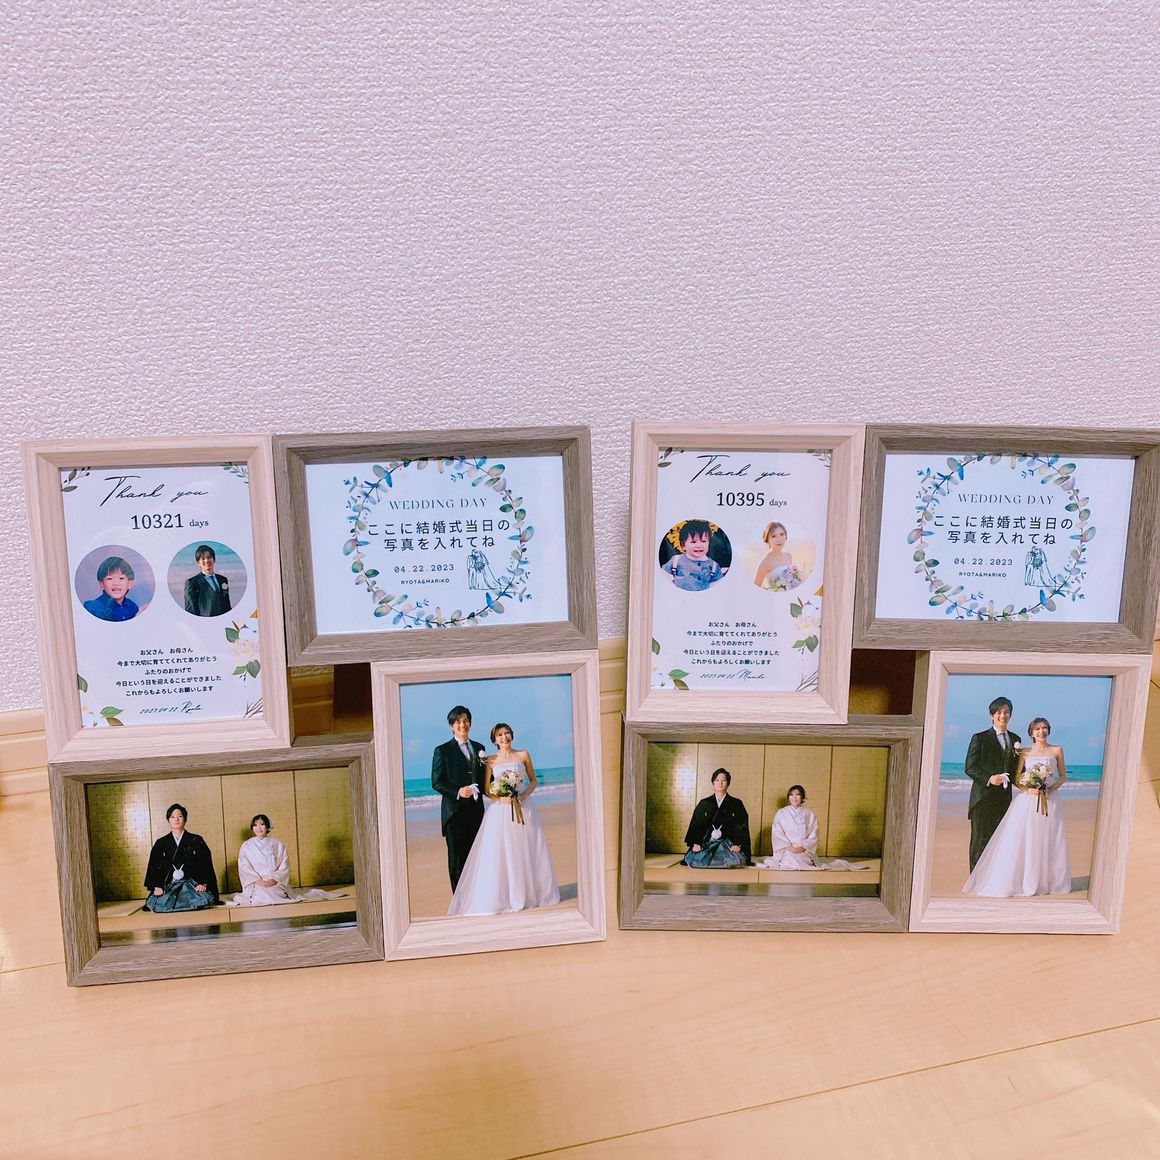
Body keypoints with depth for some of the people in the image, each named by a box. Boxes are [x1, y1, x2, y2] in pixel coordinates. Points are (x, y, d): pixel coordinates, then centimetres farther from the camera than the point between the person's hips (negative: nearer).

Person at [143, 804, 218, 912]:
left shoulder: (196, 841, 10)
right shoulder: (161, 843, 15)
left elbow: (206, 864, 4)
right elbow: (154, 867, 10)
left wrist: (203, 883, -10)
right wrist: (156, 887, -6)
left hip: (192, 885, -2)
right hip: (168, 886, 2)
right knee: (161, 903, -27)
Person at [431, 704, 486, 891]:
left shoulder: (479, 748, 13)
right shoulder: (442, 751, -2)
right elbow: (436, 782, -6)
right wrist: (458, 792, -20)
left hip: (476, 810, 4)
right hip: (454, 811, -4)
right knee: (457, 859, 1)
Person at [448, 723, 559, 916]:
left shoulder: (523, 755, 6)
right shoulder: (491, 760, 5)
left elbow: (534, 780, 11)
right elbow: (486, 789, 4)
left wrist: (524, 795, -7)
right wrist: (500, 798, -14)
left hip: (523, 809, 1)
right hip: (499, 811, -1)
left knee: (526, 852, 4)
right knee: (499, 854, -5)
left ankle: (529, 894, 17)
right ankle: (500, 897, 1)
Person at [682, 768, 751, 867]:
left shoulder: (736, 804, 11)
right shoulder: (704, 804, 13)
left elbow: (742, 827, 5)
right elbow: (695, 825, 8)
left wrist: (738, 844, -11)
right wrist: (695, 843, -8)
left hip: (727, 844, 0)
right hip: (706, 843, 0)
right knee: (697, 860, -29)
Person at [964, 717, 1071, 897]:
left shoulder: (1057, 750, 6)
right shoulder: (1025, 751, 5)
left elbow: (1063, 775, 10)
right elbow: (1016, 778, 5)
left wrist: (1052, 788, -7)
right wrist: (1028, 789, -13)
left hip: (1049, 801, 0)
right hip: (1027, 801, 0)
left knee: (1047, 842, 1)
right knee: (1022, 840, -5)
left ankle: (1046, 881, 12)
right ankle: (1020, 882, 2)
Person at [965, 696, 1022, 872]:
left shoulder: (1015, 739, 13)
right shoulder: (980, 738, -3)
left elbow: (1016, 769, 19)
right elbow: (969, 768, -7)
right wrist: (989, 779, -21)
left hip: (1004, 798, 5)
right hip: (983, 798, -5)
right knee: (981, 840, -2)